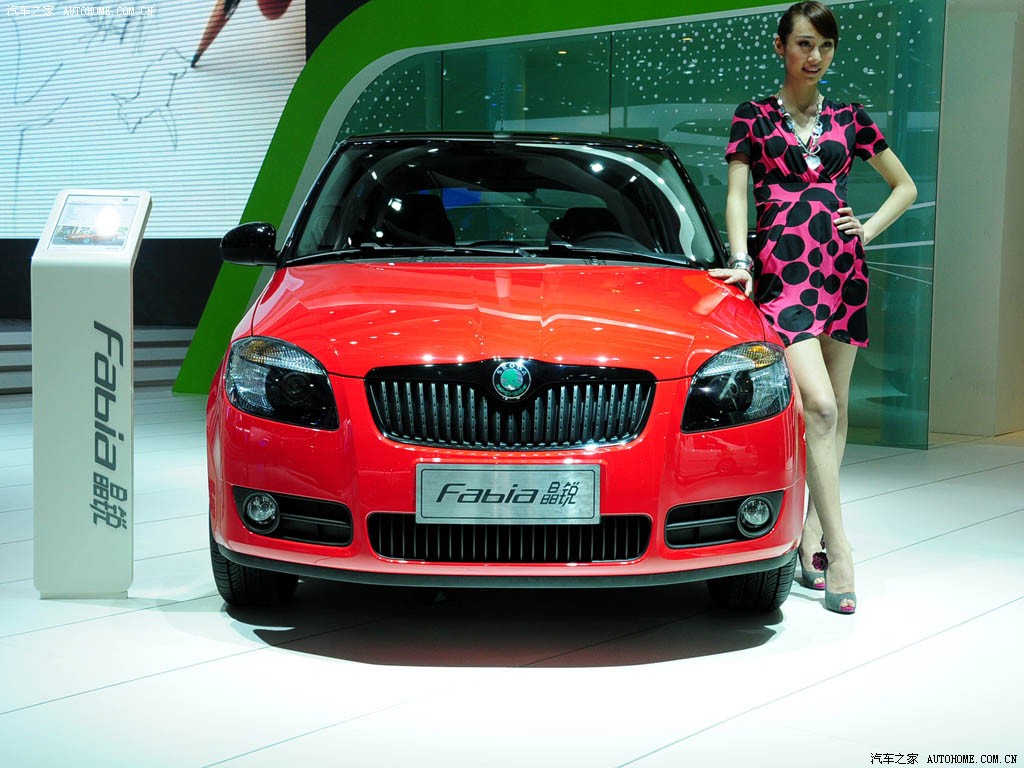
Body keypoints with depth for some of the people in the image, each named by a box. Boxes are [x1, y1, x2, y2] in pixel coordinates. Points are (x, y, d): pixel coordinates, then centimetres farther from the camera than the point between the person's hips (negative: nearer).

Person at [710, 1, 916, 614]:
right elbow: (736, 195, 2)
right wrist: (740, 261, -12)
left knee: (834, 409, 3)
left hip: (843, 267, 4)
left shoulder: (849, 119, 13)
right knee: (818, 406, -17)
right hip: (782, 269, -4)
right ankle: (838, 551, -15)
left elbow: (906, 187, 21)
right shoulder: (754, 118, 8)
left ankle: (812, 540, 11)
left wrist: (869, 229, 5)